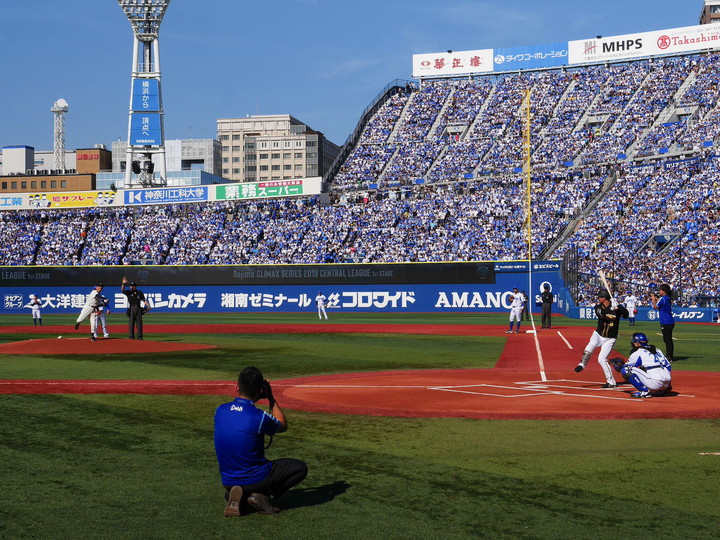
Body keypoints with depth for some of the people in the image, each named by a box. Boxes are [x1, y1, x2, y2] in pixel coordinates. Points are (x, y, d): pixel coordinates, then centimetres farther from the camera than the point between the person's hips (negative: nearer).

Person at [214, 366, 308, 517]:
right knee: (300, 467, 13)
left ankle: (236, 497, 5)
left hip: (227, 481, 5)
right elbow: (283, 426, 2)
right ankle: (263, 496, -4)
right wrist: (271, 398, 8)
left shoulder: (220, 411, -5)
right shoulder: (259, 417, -21)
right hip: (255, 480, -5)